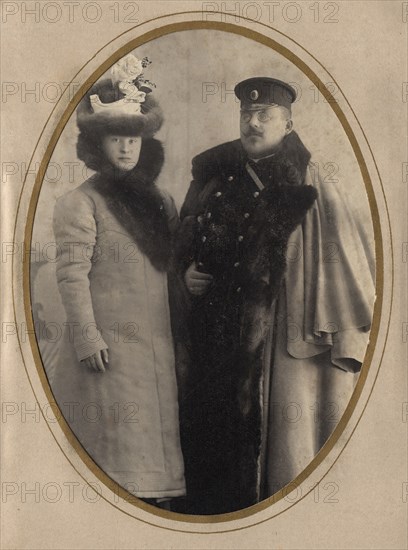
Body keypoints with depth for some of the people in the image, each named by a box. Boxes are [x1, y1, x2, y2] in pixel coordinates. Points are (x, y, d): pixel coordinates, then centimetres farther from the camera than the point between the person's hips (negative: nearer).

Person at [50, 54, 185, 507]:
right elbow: (72, 276, -10)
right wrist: (87, 338, -15)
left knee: (155, 431, 10)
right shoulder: (80, 203, -4)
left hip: (158, 342, 6)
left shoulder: (158, 200, 15)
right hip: (110, 343, -6)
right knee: (117, 440, -2)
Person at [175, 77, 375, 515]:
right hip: (218, 340, 4)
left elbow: (349, 261, -8)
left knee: (284, 443, 1)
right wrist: (188, 270, 2)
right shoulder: (215, 179, 9)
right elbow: (186, 241, 23)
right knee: (216, 440, 8)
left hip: (287, 340, -4)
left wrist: (346, 341, -14)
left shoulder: (312, 187, -4)